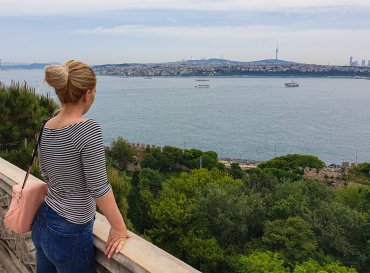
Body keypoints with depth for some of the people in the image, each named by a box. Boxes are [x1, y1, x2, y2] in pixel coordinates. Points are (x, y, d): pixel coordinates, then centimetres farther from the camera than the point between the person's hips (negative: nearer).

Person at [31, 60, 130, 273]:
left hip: (43, 224, 7)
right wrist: (119, 227, -12)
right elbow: (98, 187, -23)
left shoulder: (46, 129, -1)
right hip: (70, 234, -7)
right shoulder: (88, 129, -24)